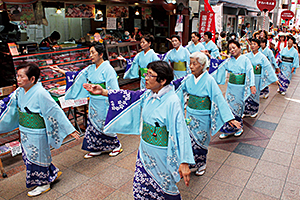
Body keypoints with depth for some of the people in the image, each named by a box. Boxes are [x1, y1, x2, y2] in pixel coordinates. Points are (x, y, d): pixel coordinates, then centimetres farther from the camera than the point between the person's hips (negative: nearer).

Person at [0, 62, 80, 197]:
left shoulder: (40, 94, -25)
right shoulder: (20, 91, -2)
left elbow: (55, 112, -22)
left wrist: (69, 129, -19)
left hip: (36, 134, -8)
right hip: (24, 132, 8)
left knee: (37, 158, 8)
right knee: (28, 156, 21)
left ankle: (43, 184, 33)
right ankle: (53, 173, 40)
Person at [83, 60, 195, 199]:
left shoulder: (172, 101, -25)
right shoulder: (147, 95, -3)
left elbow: (180, 131, -26)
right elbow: (129, 97, 8)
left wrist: (184, 162, -28)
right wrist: (103, 92, 3)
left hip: (162, 154, -7)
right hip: (145, 150, 7)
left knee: (164, 186, 14)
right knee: (141, 185, 20)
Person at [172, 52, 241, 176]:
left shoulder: (209, 80, -17)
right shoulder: (189, 78, -5)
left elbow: (219, 99, -17)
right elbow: (177, 91, 9)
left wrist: (229, 118, -18)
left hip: (202, 117, -4)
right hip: (190, 114, 4)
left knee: (201, 140, 11)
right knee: (189, 138, 12)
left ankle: (201, 164, 33)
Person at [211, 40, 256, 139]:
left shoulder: (245, 59, -5)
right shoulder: (229, 60, 6)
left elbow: (250, 72, -12)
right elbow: (219, 69, 9)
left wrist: (252, 85, -23)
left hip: (240, 87, -3)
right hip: (230, 87, 3)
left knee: (238, 108, 5)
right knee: (228, 107, 2)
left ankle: (239, 128, 24)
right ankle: (228, 129, 13)